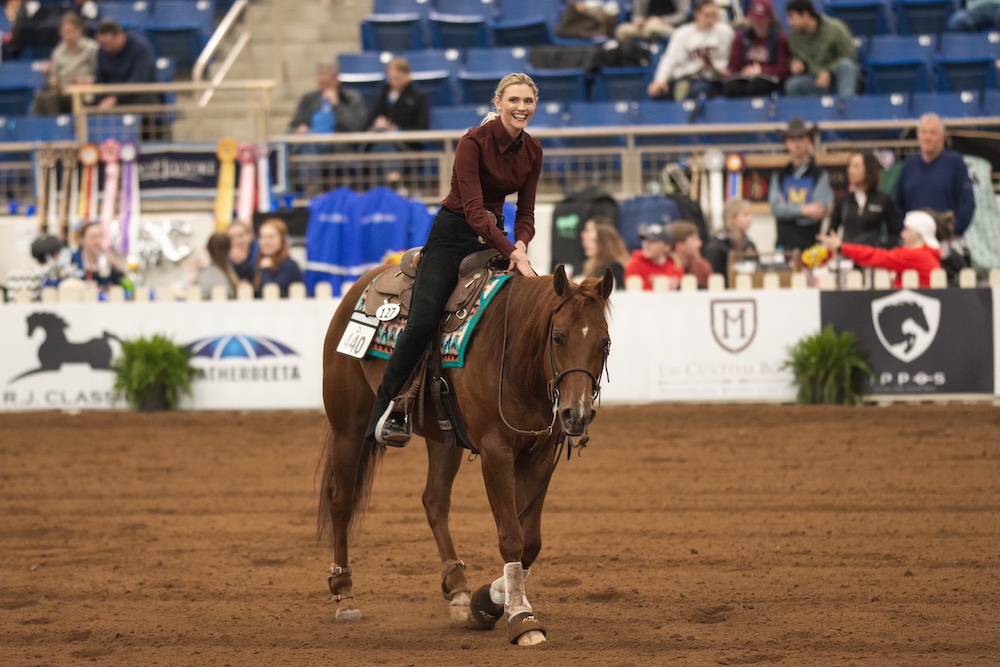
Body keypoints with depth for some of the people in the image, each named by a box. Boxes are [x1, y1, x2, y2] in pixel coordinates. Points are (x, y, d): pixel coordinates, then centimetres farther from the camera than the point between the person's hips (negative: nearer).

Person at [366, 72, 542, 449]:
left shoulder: (532, 151, 2)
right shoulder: (474, 142, -18)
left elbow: (526, 212, 5)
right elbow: (473, 210, -24)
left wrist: (521, 246, -17)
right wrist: (511, 253, -32)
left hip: (495, 235, 7)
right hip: (453, 234, -7)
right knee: (423, 321, -23)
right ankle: (388, 411, -14)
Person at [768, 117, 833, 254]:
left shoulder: (820, 175, 0)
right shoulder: (779, 176, 11)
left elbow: (818, 213, -8)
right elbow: (775, 208, -2)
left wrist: (787, 210, -4)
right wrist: (803, 210, -14)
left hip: (810, 245, -3)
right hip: (784, 245, 3)